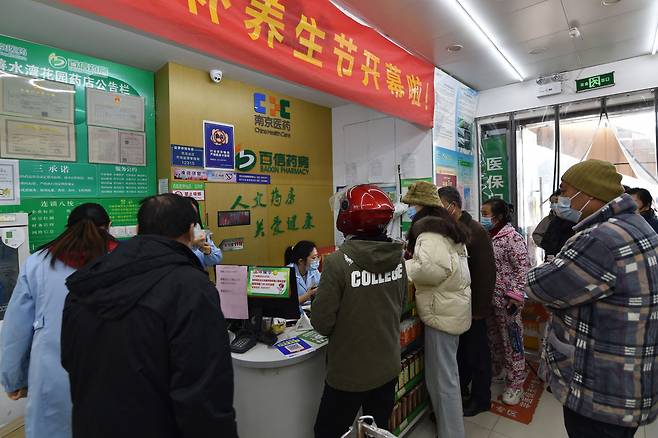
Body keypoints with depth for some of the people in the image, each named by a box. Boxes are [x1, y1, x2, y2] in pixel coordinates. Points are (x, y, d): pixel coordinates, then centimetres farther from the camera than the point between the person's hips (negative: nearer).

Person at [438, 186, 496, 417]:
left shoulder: (475, 231, -16)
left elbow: (487, 273, -18)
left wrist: (480, 308, -17)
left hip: (472, 304, -6)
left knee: (476, 352, 11)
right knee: (459, 349, 20)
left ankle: (481, 399, 30)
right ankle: (459, 389, 38)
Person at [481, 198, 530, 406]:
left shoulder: (512, 238, -15)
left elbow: (523, 268, -18)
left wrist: (516, 295, -22)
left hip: (506, 300, -7)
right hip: (488, 298, 7)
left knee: (511, 341, 7)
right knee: (493, 338, 20)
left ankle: (515, 384, 22)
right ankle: (497, 371, 38)